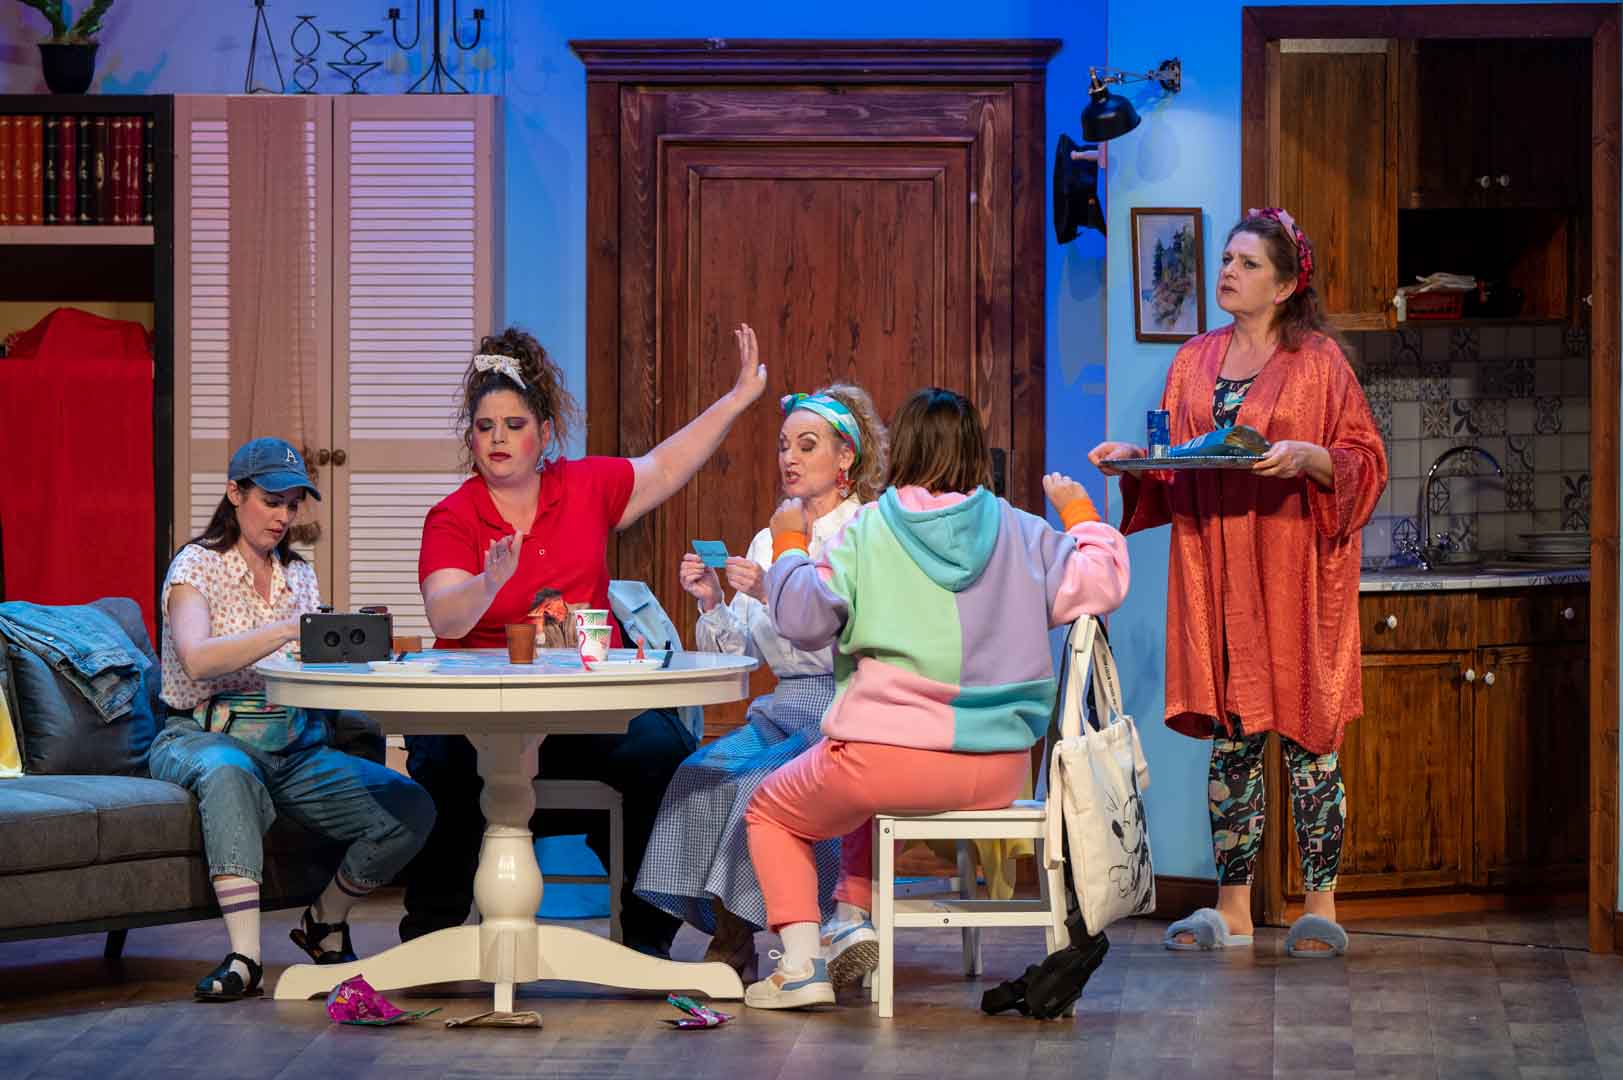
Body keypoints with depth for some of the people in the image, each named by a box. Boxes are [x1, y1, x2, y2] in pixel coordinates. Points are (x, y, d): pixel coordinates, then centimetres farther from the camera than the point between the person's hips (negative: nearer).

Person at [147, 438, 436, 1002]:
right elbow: (197, 660, -22)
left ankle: (324, 922, 8)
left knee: (412, 808, -17)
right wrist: (289, 630, -31)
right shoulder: (198, 565, -2)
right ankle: (245, 955, -46)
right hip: (204, 738, -5)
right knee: (229, 772, -43)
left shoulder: (299, 575, 17)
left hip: (294, 745, 5)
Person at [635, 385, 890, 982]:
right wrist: (710, 602, -6)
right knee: (702, 773, -22)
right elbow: (737, 651, 12)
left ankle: (736, 937, -16)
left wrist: (774, 595, -24)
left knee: (765, 779, -31)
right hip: (783, 710, 6)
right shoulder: (768, 541, 16)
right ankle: (729, 941, -17)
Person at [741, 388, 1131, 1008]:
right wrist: (1079, 514, 20)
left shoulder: (866, 532, -5)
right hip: (999, 774, 5)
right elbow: (1101, 585, 4)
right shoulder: (1021, 532, 4)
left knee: (771, 812, 22)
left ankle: (802, 964, 5)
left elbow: (804, 620, -7)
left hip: (888, 758, -5)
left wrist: (789, 545, 10)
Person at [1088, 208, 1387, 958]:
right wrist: (1133, 461, 0)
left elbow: (1365, 461, -3)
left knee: (1305, 731, -3)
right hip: (1213, 572, 5)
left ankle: (1321, 905, 3)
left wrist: (1306, 458, -21)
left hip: (1292, 570, -4)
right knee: (1228, 738, 6)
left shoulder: (1317, 361, -1)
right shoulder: (1195, 362, 13)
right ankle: (1232, 909, 10)